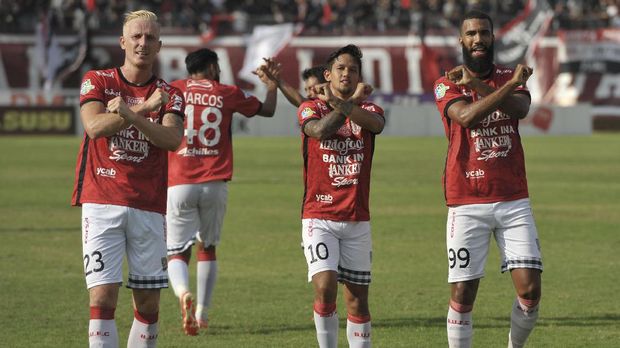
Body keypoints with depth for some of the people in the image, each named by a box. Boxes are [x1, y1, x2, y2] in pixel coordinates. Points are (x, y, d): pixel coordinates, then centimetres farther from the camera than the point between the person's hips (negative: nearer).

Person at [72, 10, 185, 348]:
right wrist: (143, 109, -15)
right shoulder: (97, 81, 7)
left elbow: (172, 139, -10)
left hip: (149, 208, 2)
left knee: (148, 303, 4)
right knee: (102, 297, -12)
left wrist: (127, 113, -21)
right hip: (102, 203, -2)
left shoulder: (168, 95, 9)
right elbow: (95, 126, -11)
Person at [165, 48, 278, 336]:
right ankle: (202, 312, 18)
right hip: (215, 185, 1)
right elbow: (267, 110, 23)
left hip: (179, 185, -1)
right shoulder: (228, 94, 8)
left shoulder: (174, 90, 5)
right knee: (207, 247, 19)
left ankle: (183, 293, -30)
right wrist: (271, 85, 40)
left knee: (177, 252, 1)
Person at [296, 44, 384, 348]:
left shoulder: (368, 110, 10)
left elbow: (376, 124, -15)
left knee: (358, 297, 5)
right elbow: (320, 130, -19)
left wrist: (337, 102, -23)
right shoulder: (310, 108, 4)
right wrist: (353, 101, -10)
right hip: (319, 217, -3)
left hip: (357, 220, 3)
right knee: (325, 287, -18)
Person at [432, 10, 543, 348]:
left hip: (513, 201, 2)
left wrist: (476, 83, -22)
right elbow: (466, 116, -19)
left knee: (530, 290, -5)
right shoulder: (447, 84, 2)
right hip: (467, 203, -2)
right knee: (462, 294, -5)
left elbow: (520, 108, -13)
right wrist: (509, 85, -20)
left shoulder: (511, 76, 9)